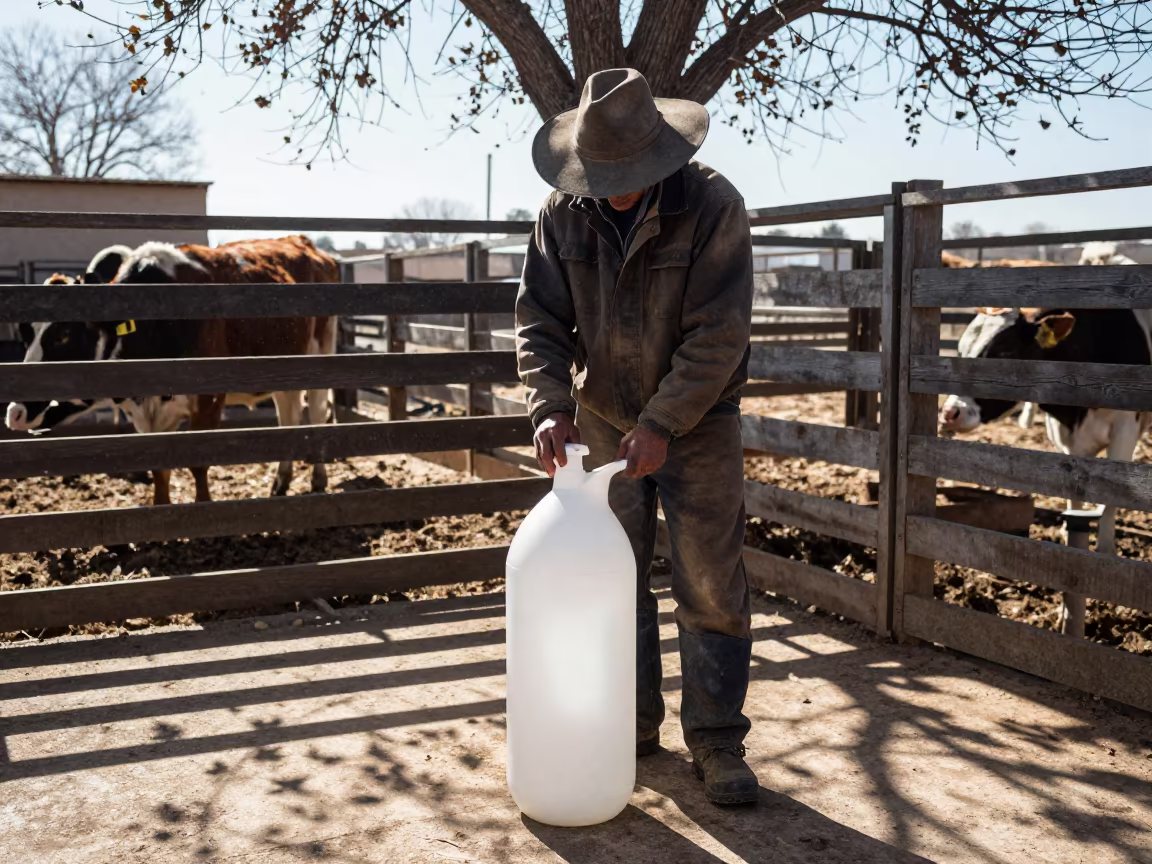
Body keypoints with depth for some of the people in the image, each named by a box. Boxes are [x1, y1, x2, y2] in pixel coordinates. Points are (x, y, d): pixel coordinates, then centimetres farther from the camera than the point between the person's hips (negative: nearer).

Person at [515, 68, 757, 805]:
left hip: (697, 422, -3)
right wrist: (551, 408, -22)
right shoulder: (565, 213, -7)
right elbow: (540, 321, -6)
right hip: (604, 418, 4)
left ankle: (717, 742, 8)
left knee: (711, 584, -2)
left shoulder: (713, 206, -19)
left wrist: (662, 424, -25)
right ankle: (634, 723, 23)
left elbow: (719, 333, -21)